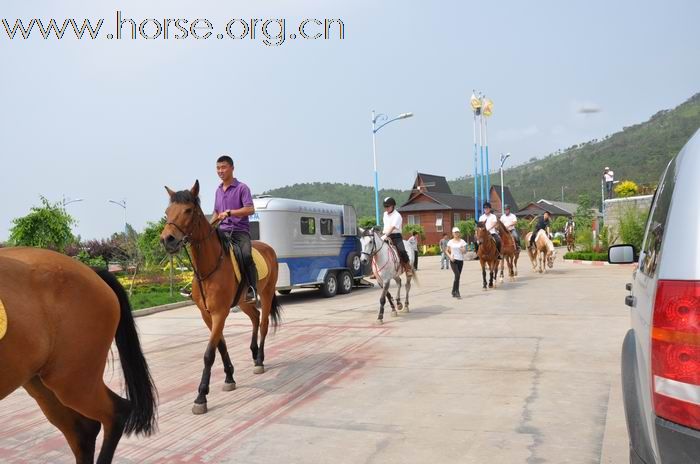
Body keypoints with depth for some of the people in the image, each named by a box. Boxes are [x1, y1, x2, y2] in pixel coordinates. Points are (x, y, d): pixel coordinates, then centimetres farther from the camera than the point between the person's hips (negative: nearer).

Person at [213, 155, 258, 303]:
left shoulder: (242, 188, -1)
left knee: (246, 256, -30)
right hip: (222, 231, 6)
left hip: (240, 231, -6)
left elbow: (250, 209, -14)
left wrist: (229, 212, -22)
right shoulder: (218, 190, 19)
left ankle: (252, 291, -24)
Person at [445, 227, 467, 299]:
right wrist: (450, 256, -7)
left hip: (460, 260, 2)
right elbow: (447, 251, 10)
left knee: (458, 276, 7)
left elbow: (465, 252, -1)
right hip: (453, 260, -2)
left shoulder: (462, 242, 3)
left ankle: (454, 292, 22)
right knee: (457, 275, -16)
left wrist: (462, 250, -23)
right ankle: (457, 293, -12)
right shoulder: (450, 242, 3)